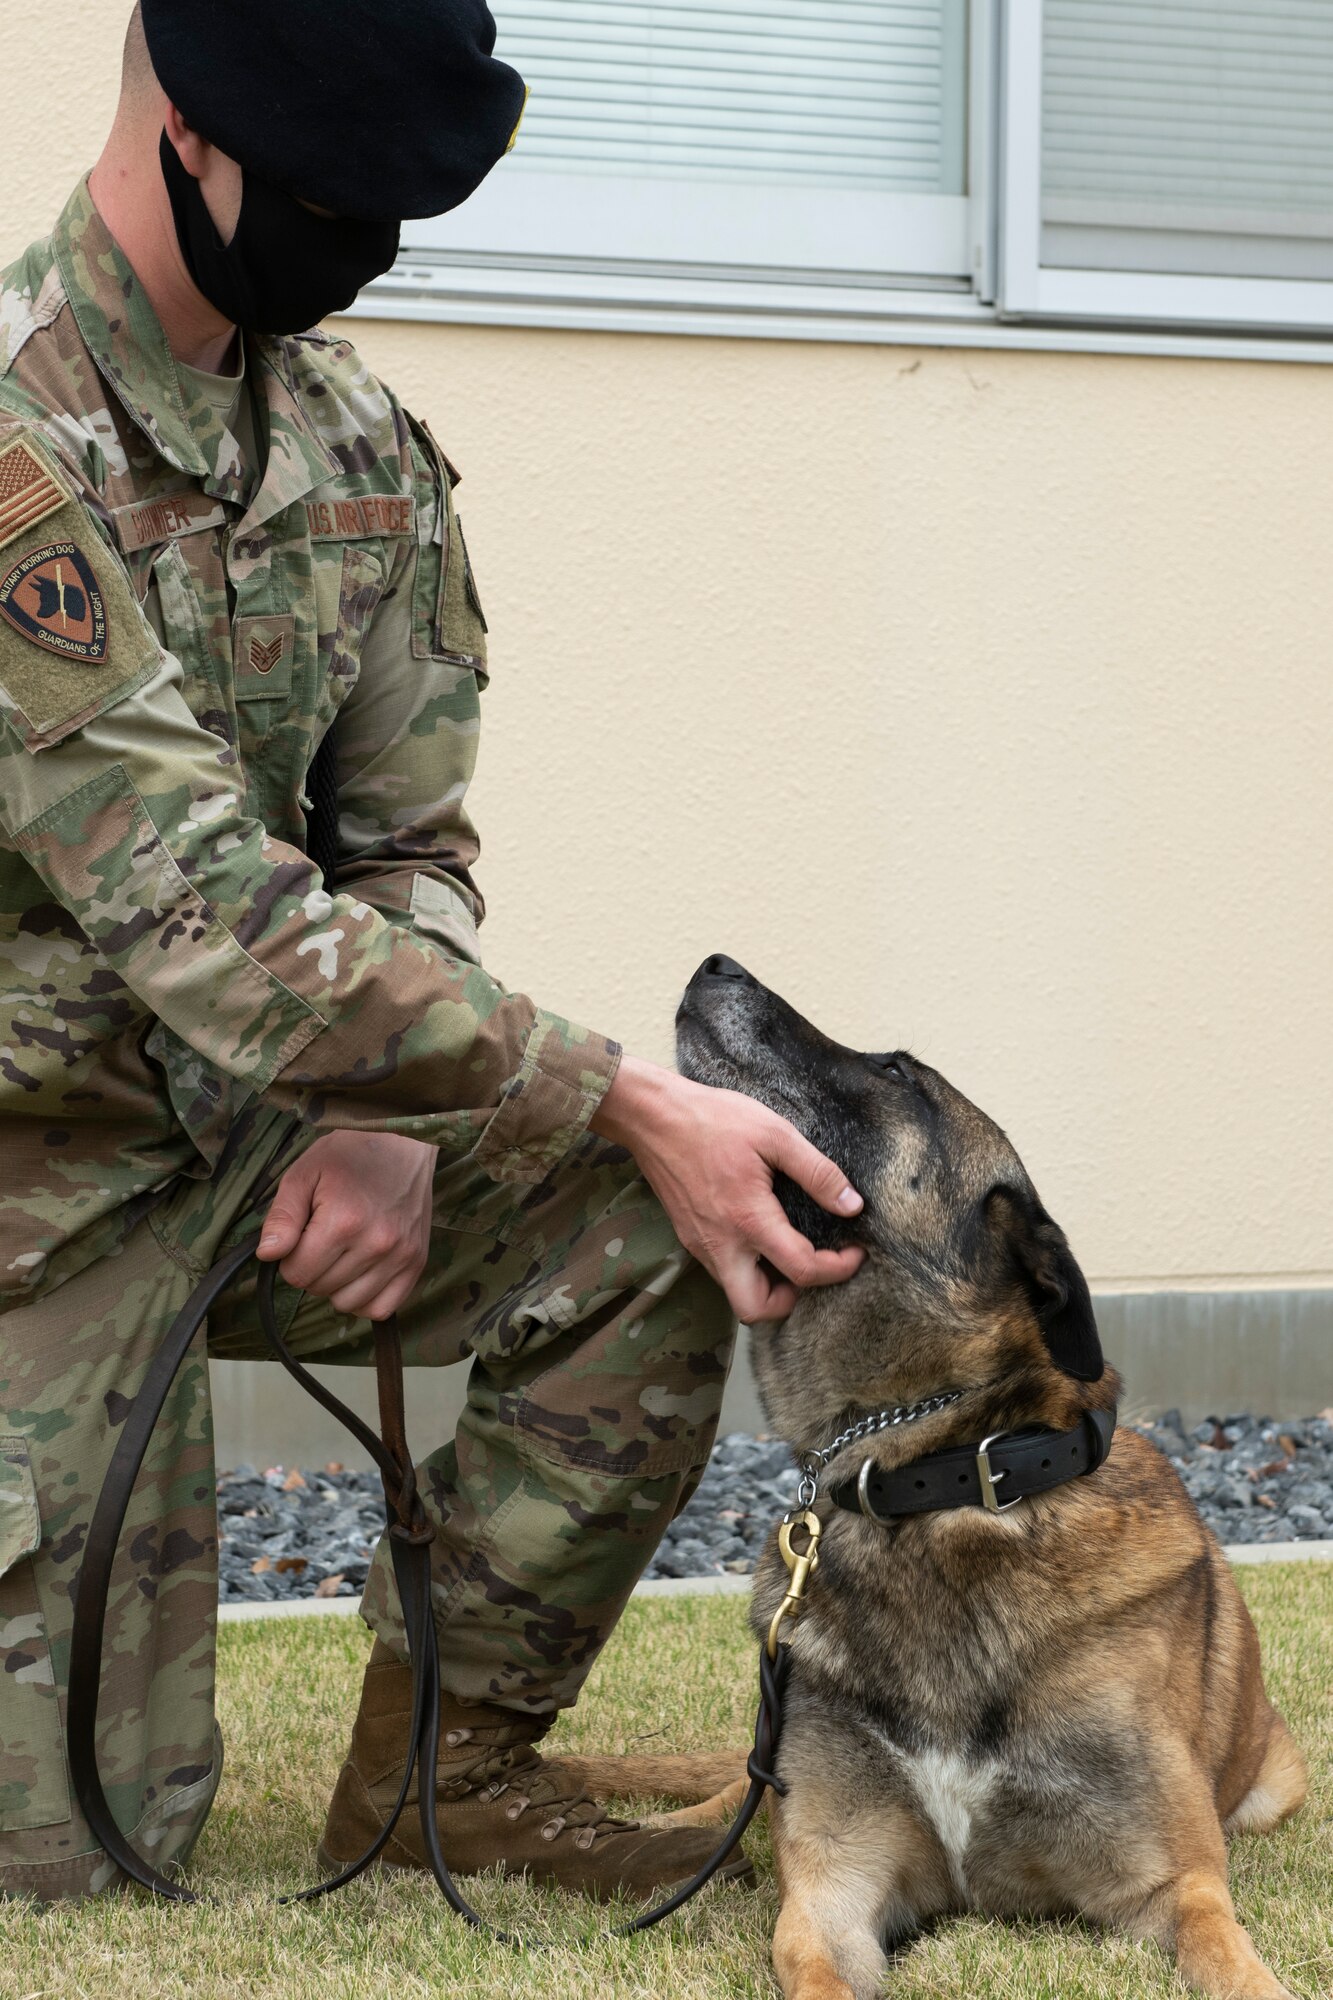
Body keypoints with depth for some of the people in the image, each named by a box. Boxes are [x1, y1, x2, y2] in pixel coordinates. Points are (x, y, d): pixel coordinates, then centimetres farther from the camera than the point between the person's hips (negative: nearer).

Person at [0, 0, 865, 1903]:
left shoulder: (357, 440, 0)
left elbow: (407, 839, 8)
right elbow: (203, 913, -30)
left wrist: (392, 1119, -13)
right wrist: (633, 1104, -31)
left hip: (250, 1129, 7)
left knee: (653, 1227, -14)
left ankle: (444, 1757, 2)